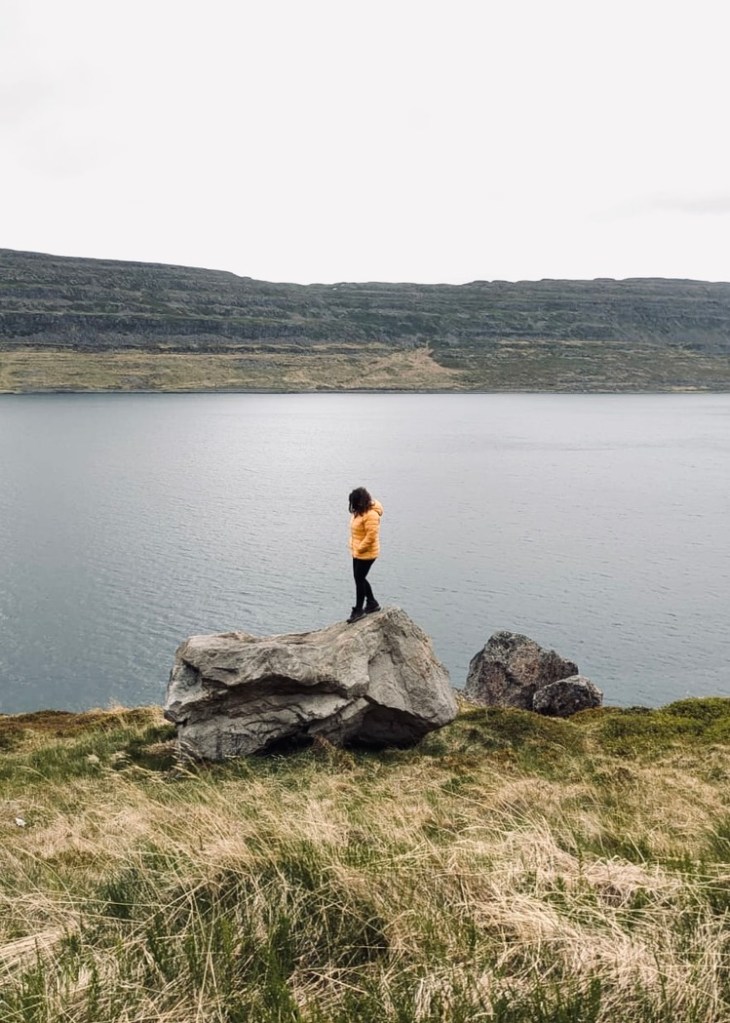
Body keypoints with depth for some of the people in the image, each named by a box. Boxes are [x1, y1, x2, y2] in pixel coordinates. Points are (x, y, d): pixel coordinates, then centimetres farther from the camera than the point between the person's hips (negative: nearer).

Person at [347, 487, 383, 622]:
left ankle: (359, 609, 10)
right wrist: (353, 546, 10)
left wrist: (359, 548, -19)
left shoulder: (371, 515, -23)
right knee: (360, 578, 16)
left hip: (366, 554, -9)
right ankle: (372, 603, 30)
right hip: (357, 552, 9)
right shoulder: (359, 511, 6)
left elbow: (371, 536, -26)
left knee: (359, 579, -2)